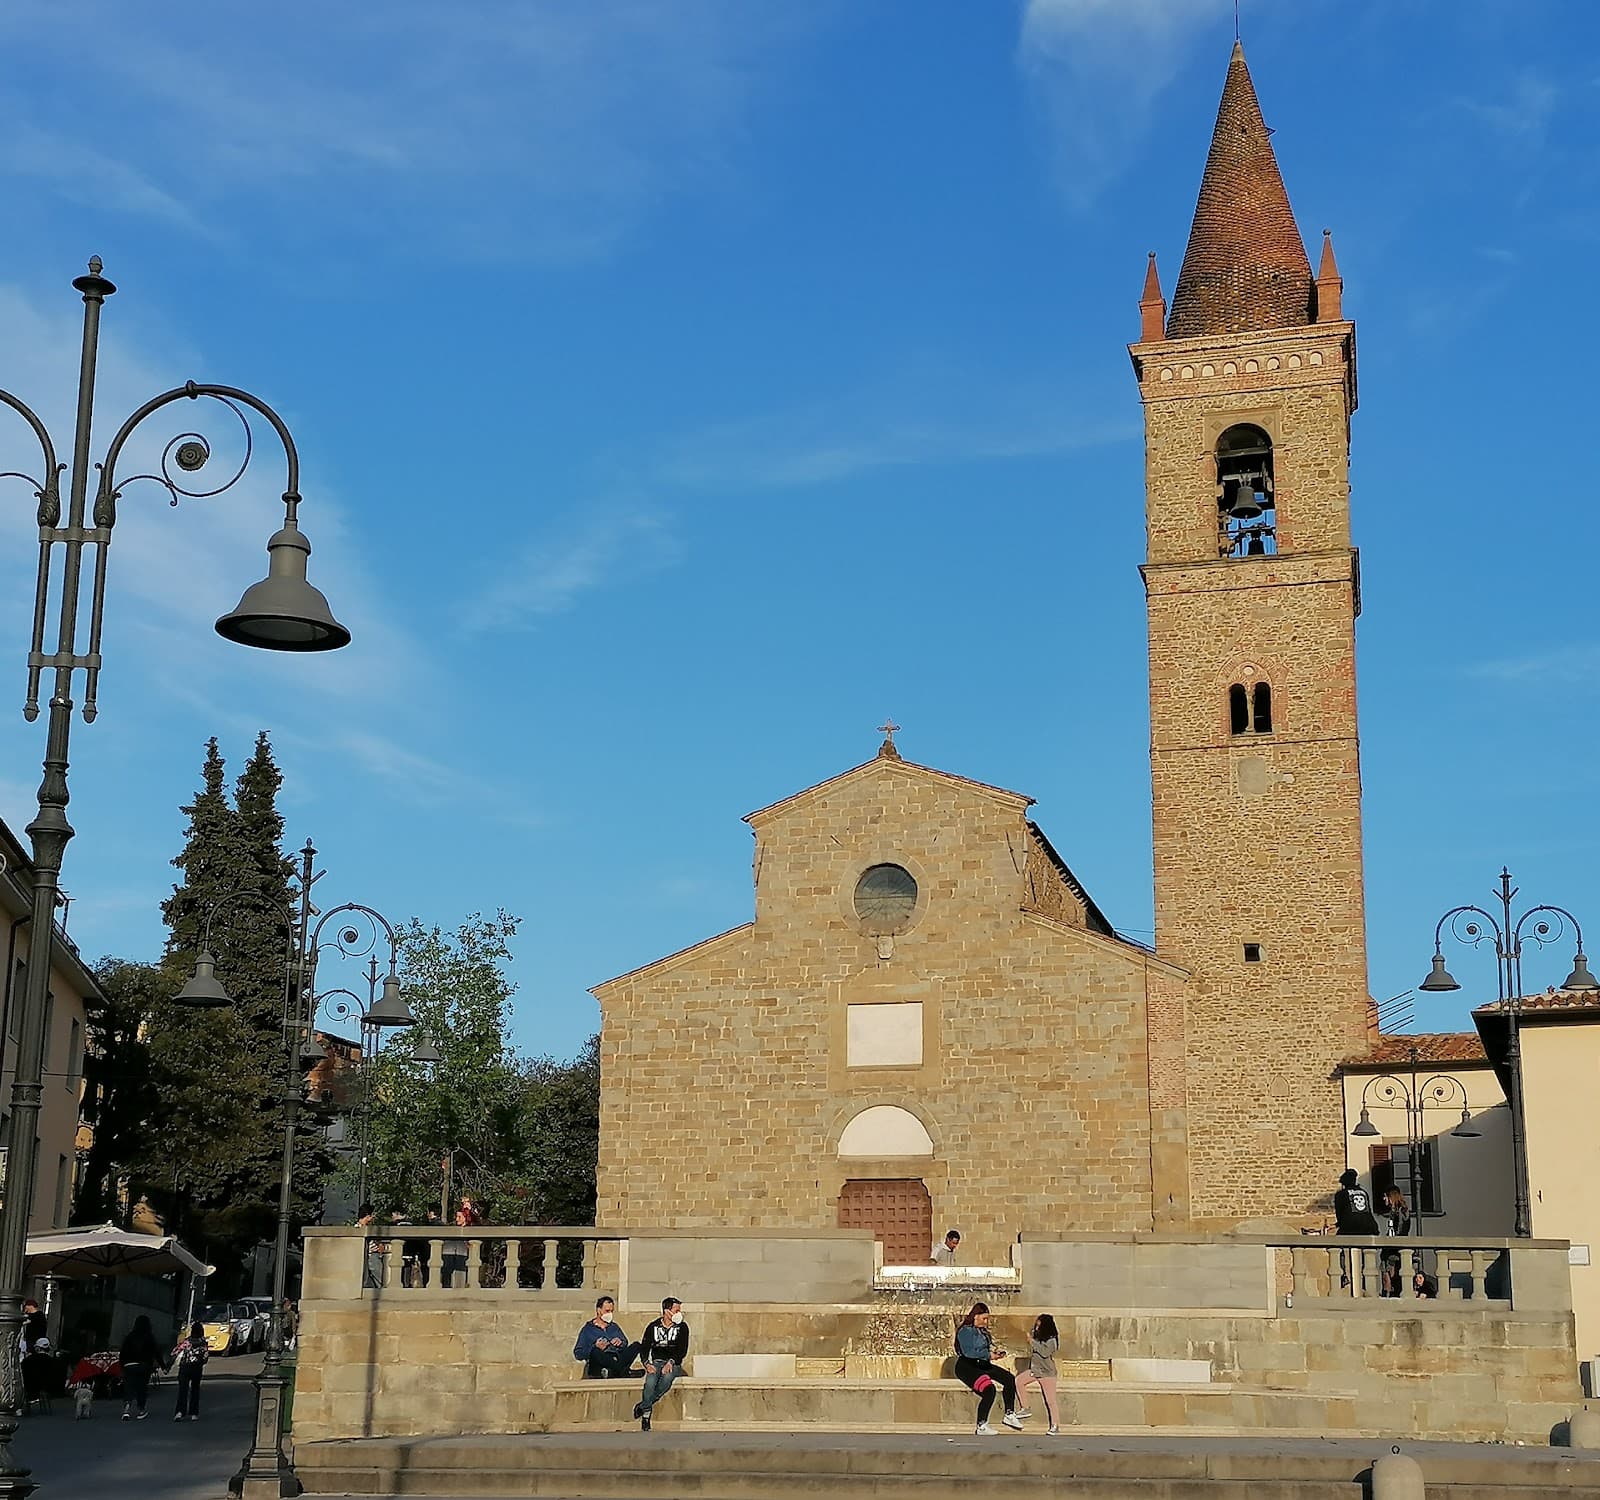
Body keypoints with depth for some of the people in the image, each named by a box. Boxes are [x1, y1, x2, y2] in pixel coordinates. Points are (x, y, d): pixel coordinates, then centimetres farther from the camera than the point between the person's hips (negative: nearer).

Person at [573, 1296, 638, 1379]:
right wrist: (595, 1347, -12)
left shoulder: (614, 1327, 28)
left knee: (636, 1345, -18)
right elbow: (578, 1354, 4)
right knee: (595, 1352, -37)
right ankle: (626, 1372, -49)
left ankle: (620, 1371, -43)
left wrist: (621, 1343, 2)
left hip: (616, 1362, 4)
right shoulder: (587, 1329, 13)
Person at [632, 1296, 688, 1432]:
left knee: (667, 1377, -36)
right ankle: (646, 1416, -21)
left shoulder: (682, 1327, 7)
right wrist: (647, 1364, -14)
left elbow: (683, 1350, -2)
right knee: (650, 1381, -33)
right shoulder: (653, 1327, 9)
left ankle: (643, 1405, -23)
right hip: (656, 1361, 1)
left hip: (674, 1364, -1)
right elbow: (643, 1348, 5)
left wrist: (671, 1362, -19)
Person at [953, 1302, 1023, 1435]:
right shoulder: (965, 1331, -13)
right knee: (989, 1389, -28)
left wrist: (996, 1352, 1)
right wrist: (988, 1355, -23)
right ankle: (981, 1426, -20)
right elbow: (968, 1352, -22)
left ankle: (1009, 1415, 8)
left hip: (982, 1365, 9)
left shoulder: (982, 1330, 14)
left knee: (1009, 1379, -1)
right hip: (966, 1367, -9)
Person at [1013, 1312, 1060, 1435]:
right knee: (1018, 1381, -12)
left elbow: (1045, 1352, -27)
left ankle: (1054, 1426, 4)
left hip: (1047, 1372, -6)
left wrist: (1032, 1342, -23)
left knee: (1050, 1400, -4)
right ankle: (1024, 1409, -2)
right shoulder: (1037, 1336, 5)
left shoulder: (1052, 1340, -13)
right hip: (1034, 1369, 7)